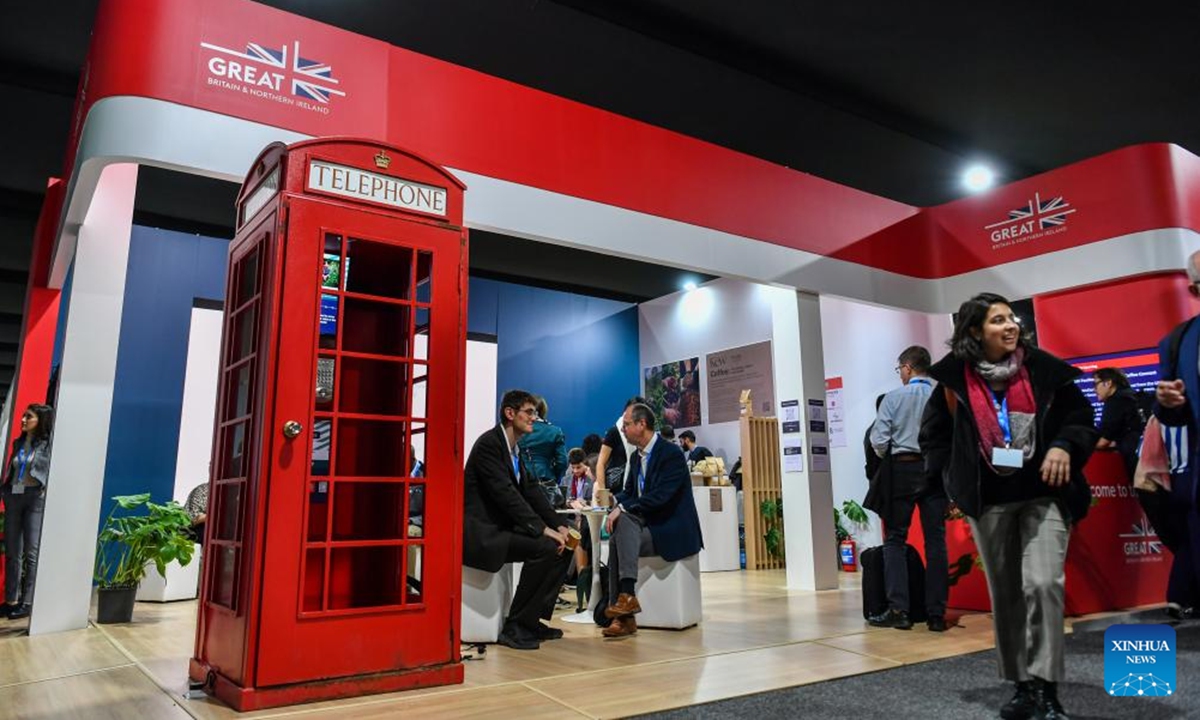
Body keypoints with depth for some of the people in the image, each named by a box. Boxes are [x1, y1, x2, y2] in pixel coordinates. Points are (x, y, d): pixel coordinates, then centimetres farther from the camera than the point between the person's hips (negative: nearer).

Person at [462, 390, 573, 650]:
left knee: (563, 547, 1)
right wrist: (543, 529, -26)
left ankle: (532, 619, 8)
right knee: (544, 548, -25)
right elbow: (505, 493, -23)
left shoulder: (515, 448, 15)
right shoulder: (489, 443, -14)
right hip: (480, 531, -10)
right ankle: (515, 626, -14)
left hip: (501, 527, 10)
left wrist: (559, 525, -3)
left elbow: (532, 491, 10)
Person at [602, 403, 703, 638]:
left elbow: (660, 497, -23)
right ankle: (623, 617, -26)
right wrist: (616, 508, -7)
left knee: (625, 521, -28)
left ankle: (627, 596, -28)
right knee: (617, 539, -24)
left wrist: (622, 509, -26)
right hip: (647, 525, 6)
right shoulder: (636, 457, 14)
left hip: (673, 531, -6)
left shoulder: (671, 453, -13)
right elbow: (628, 493, 17)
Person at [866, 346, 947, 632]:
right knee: (936, 540, 6)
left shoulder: (893, 398, -4)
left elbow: (878, 441, -7)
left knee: (895, 539, 6)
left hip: (903, 469, -2)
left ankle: (898, 610, 2)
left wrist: (885, 459, 13)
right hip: (936, 471, 2)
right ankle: (936, 614, 8)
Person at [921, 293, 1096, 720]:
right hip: (989, 502, 1)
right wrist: (956, 480, 2)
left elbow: (1080, 416, 6)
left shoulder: (1042, 368, -1)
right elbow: (933, 436, 10)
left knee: (1043, 583, -16)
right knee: (1005, 594, 7)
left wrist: (1064, 447, -13)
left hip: (1044, 495, -1)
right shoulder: (954, 380, -1)